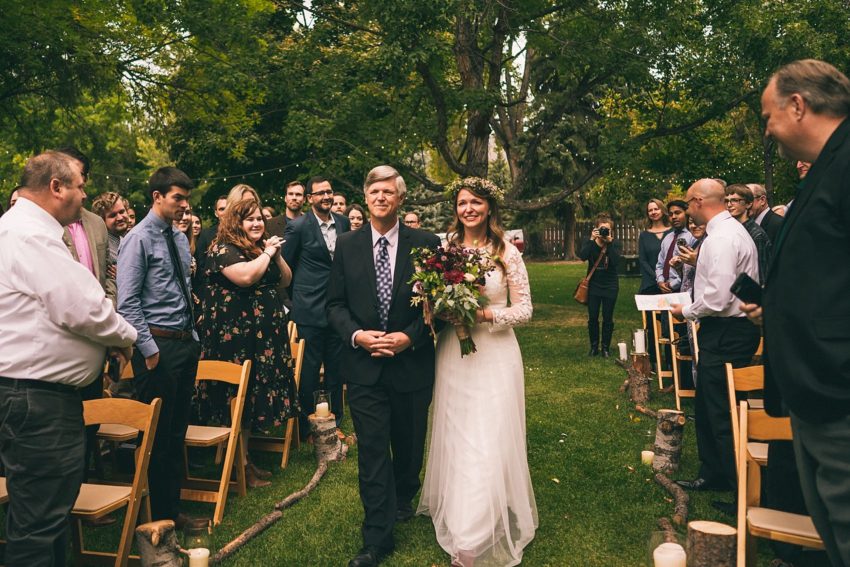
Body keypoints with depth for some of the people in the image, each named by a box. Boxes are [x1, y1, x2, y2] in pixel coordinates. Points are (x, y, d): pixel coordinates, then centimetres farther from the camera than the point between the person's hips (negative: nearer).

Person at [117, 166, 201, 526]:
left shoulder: (180, 239, 13)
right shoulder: (138, 239, -9)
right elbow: (127, 303, -14)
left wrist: (192, 337, 12)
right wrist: (150, 349, -15)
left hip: (186, 343, 7)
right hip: (158, 345, -7)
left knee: (177, 432, 15)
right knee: (157, 435, 2)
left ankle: (172, 507, 27)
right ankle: (157, 517, 17)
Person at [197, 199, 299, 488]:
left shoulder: (263, 247, 16)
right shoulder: (223, 249, -9)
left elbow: (286, 279, 16)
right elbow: (245, 277, -26)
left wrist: (276, 254, 1)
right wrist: (267, 253, -13)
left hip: (266, 334, 8)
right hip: (236, 335, -8)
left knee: (254, 395, 13)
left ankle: (246, 457, 23)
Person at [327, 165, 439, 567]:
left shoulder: (426, 244, -3)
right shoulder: (347, 245, 2)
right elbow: (335, 303, 4)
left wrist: (409, 337, -15)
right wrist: (356, 335, -13)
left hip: (412, 364, 0)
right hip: (364, 365, 0)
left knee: (409, 445, 18)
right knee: (372, 451, 1)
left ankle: (403, 500, 47)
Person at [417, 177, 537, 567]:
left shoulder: (507, 253, -4)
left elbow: (524, 310, -4)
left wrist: (485, 315, -19)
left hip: (494, 356, -3)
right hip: (453, 356, 3)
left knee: (489, 443, -3)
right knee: (455, 439, 10)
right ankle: (456, 517, 30)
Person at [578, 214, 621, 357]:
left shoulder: (616, 244, -3)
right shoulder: (590, 243, 0)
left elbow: (616, 261, -20)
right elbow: (582, 256, -20)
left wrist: (609, 242, -22)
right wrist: (592, 240, -23)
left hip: (610, 286, -1)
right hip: (593, 286, 1)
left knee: (608, 318, 4)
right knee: (592, 318, 4)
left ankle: (606, 347, 17)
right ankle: (594, 346, 18)